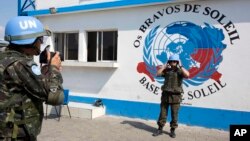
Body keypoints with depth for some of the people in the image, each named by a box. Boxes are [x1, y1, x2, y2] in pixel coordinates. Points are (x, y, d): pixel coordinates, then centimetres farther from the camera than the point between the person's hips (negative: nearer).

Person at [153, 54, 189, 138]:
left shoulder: (180, 71, -3)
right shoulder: (166, 70, 7)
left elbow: (187, 75, -24)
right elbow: (158, 74, -6)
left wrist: (180, 66, -15)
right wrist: (165, 66, -5)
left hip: (175, 96, -3)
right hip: (165, 95, 3)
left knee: (174, 115, 5)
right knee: (163, 113, 8)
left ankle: (172, 130, 19)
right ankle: (160, 129, 18)